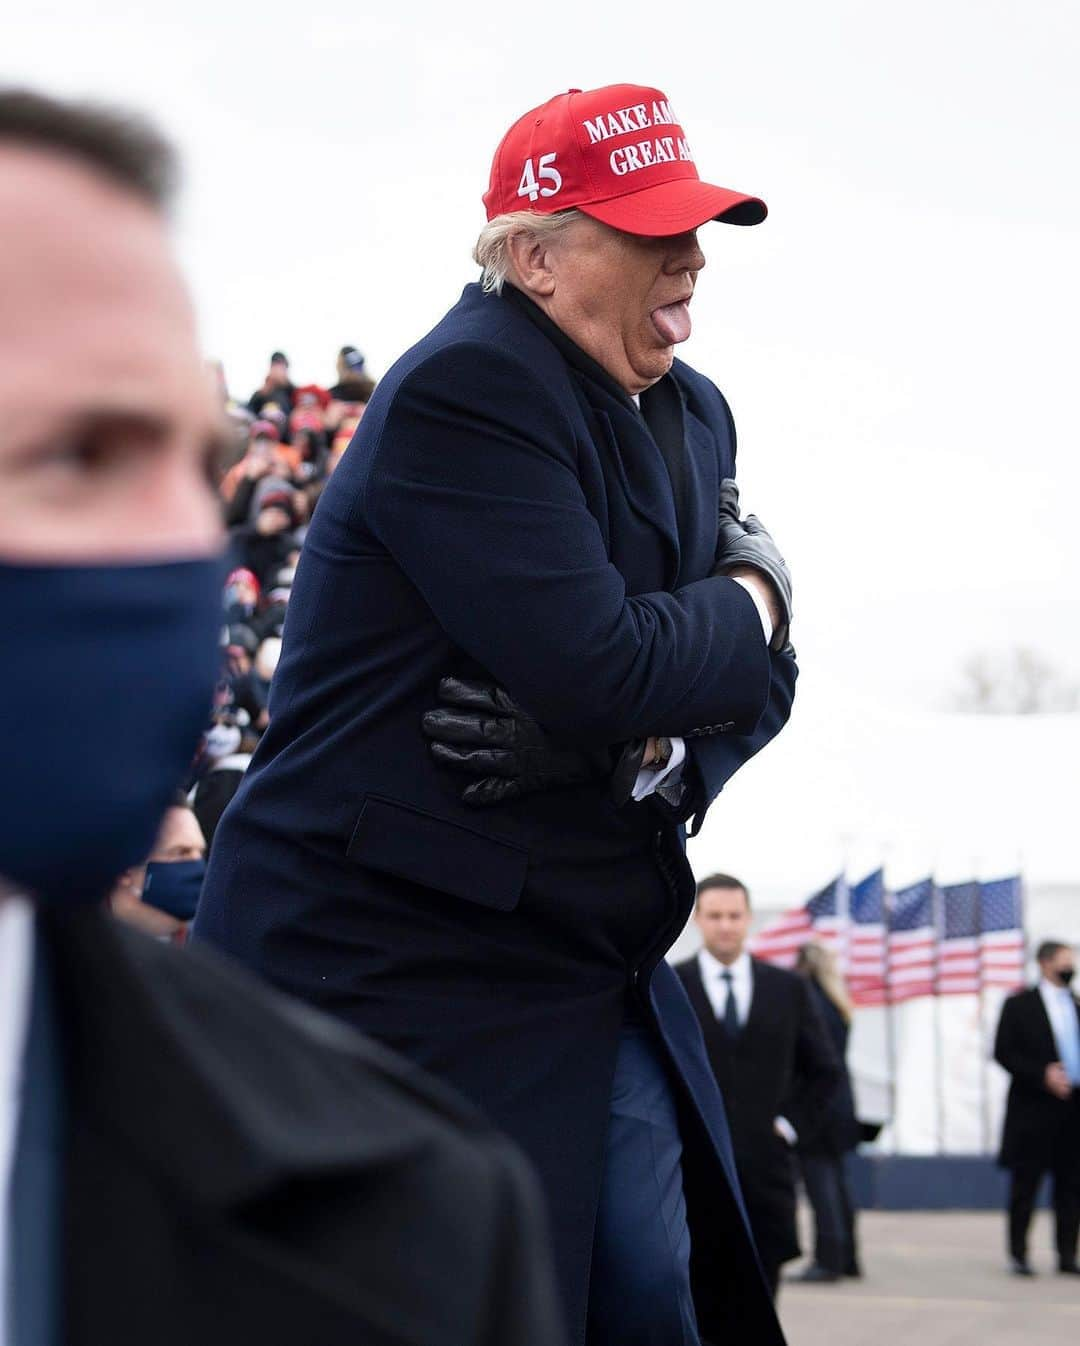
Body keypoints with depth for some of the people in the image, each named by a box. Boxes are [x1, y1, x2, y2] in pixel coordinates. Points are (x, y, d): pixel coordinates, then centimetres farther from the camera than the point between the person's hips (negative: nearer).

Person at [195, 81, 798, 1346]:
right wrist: (749, 600, -7)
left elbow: (758, 683, 9)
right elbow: (597, 668, -27)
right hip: (384, 958, -8)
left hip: (585, 962, 8)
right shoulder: (465, 391, -17)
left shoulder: (693, 415, 11)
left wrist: (639, 747, -14)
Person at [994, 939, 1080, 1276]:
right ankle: (1019, 1256, 6)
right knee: (1025, 1186, 0)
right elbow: (1003, 1052, -5)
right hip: (1033, 1109, -4)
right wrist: (1042, 1075, -16)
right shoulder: (1019, 1005, 1)